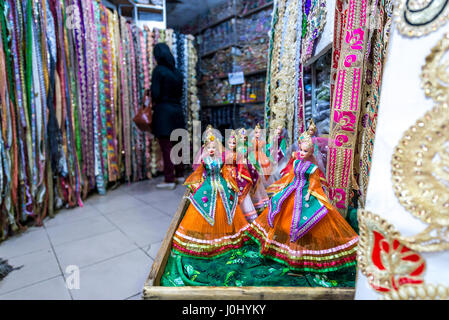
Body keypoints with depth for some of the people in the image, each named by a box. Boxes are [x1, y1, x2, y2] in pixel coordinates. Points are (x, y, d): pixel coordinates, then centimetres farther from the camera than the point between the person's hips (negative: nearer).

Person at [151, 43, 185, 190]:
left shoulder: (158, 70, -10)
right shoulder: (177, 72, 9)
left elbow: (156, 93, -14)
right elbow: (180, 92, 11)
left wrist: (154, 102, 4)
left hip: (163, 110, -6)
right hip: (177, 109, 7)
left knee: (166, 146, -2)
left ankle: (169, 180, 3)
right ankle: (180, 175, 23)